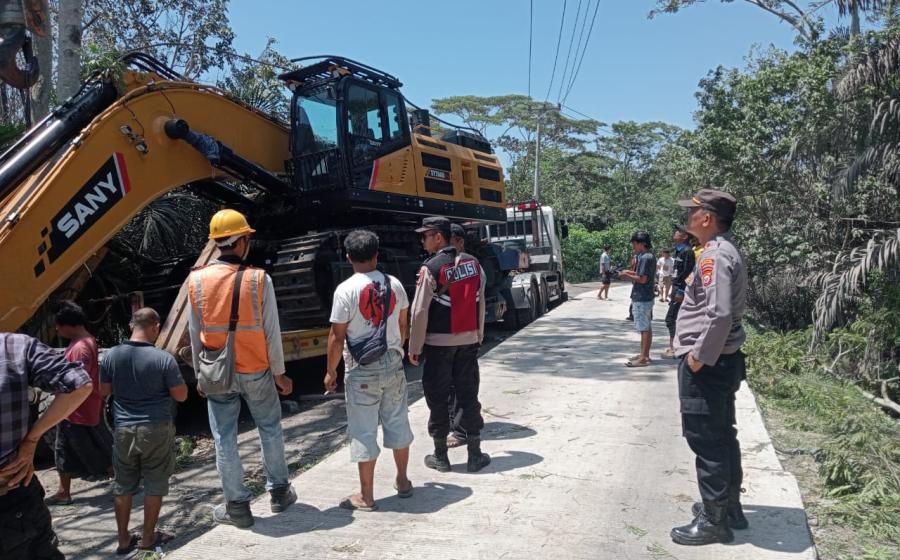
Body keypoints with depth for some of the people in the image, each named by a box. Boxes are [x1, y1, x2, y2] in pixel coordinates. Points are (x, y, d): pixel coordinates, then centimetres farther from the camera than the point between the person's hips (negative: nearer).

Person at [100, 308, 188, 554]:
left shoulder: (111, 355, -5)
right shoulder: (164, 358, -16)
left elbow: (103, 391, 8)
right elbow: (181, 395, -9)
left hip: (124, 429, 4)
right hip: (157, 429, -3)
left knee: (123, 485, 16)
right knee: (154, 485, 10)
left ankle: (123, 539, 26)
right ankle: (148, 537, 22)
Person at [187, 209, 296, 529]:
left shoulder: (197, 281, -6)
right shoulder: (259, 279, -13)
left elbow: (195, 334, 0)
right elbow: (271, 332, -10)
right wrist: (279, 373, 1)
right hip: (257, 371, -1)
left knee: (225, 439, 11)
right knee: (270, 430, 18)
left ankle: (236, 507, 21)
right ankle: (279, 492, 30)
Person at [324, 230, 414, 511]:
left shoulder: (346, 290, -14)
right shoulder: (394, 284, 0)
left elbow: (337, 336, -12)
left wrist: (331, 371, 0)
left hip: (362, 370, -4)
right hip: (393, 364, 5)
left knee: (364, 432, 5)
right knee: (397, 423, 16)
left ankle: (366, 496, 14)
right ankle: (402, 481, 30)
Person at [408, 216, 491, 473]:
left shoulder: (431, 268, -13)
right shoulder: (473, 263, 4)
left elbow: (420, 311, -13)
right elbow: (480, 304, 7)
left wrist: (414, 347, -6)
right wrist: (479, 335, 16)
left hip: (438, 342, -4)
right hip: (468, 340, 5)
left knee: (438, 398, 7)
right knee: (468, 394, 11)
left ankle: (441, 456, 18)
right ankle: (475, 455, 17)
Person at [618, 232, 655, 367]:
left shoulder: (645, 258, -17)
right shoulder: (650, 256, 13)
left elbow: (642, 279, -21)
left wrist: (627, 276, -10)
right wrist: (630, 272, 11)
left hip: (641, 299, -10)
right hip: (646, 297, 10)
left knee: (644, 328, -7)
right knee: (647, 327, 14)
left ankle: (643, 358, -5)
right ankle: (645, 355, 22)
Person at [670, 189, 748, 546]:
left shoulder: (714, 256, -19)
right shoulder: (726, 251, 13)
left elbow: (720, 315, -29)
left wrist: (699, 356, -19)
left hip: (705, 364, -10)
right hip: (720, 360, 10)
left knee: (706, 441, 0)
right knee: (722, 437, 19)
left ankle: (713, 521, 11)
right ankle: (729, 507, 32)